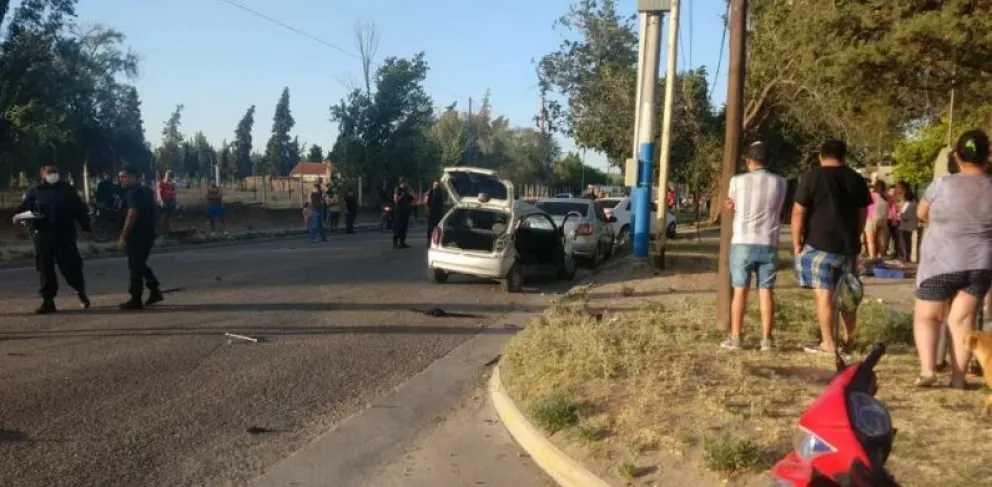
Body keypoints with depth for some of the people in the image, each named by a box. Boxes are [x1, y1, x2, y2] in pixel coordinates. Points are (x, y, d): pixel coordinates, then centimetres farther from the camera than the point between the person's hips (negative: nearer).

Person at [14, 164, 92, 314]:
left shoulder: (67, 190, 9)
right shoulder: (34, 191, 8)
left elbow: (80, 209, 9)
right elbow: (22, 209, 5)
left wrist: (86, 227, 1)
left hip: (65, 235, -1)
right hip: (43, 236, 1)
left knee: (70, 267, -1)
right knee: (45, 269, 3)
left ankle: (81, 292, 24)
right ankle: (47, 300, 10)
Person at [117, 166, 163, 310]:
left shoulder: (133, 192, -15)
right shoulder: (146, 190, 16)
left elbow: (132, 215, -23)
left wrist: (123, 236, -21)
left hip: (137, 235, -10)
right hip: (147, 234, 10)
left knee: (135, 267, -3)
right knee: (141, 265, 19)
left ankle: (136, 300, 1)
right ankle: (155, 291, 16)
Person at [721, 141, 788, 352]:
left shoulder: (738, 181, -6)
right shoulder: (780, 183, 0)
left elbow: (732, 205, 9)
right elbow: (778, 210, 10)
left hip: (743, 243, -2)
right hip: (769, 244, 2)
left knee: (740, 291, 4)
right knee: (766, 291, 7)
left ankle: (735, 338, 6)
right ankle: (766, 339, 8)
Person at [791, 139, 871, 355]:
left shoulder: (812, 177, -5)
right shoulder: (856, 179, 11)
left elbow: (799, 212, -9)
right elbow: (862, 214, 18)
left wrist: (797, 243, -3)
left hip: (819, 244, -6)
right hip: (848, 244, 6)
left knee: (824, 293, -4)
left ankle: (828, 343, -2)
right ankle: (848, 339, 25)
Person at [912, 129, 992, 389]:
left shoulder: (943, 184, -11)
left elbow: (921, 213, 5)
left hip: (941, 263, -2)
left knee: (926, 316, 7)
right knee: (962, 319, 6)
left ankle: (927, 369, -7)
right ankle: (958, 376, 2)